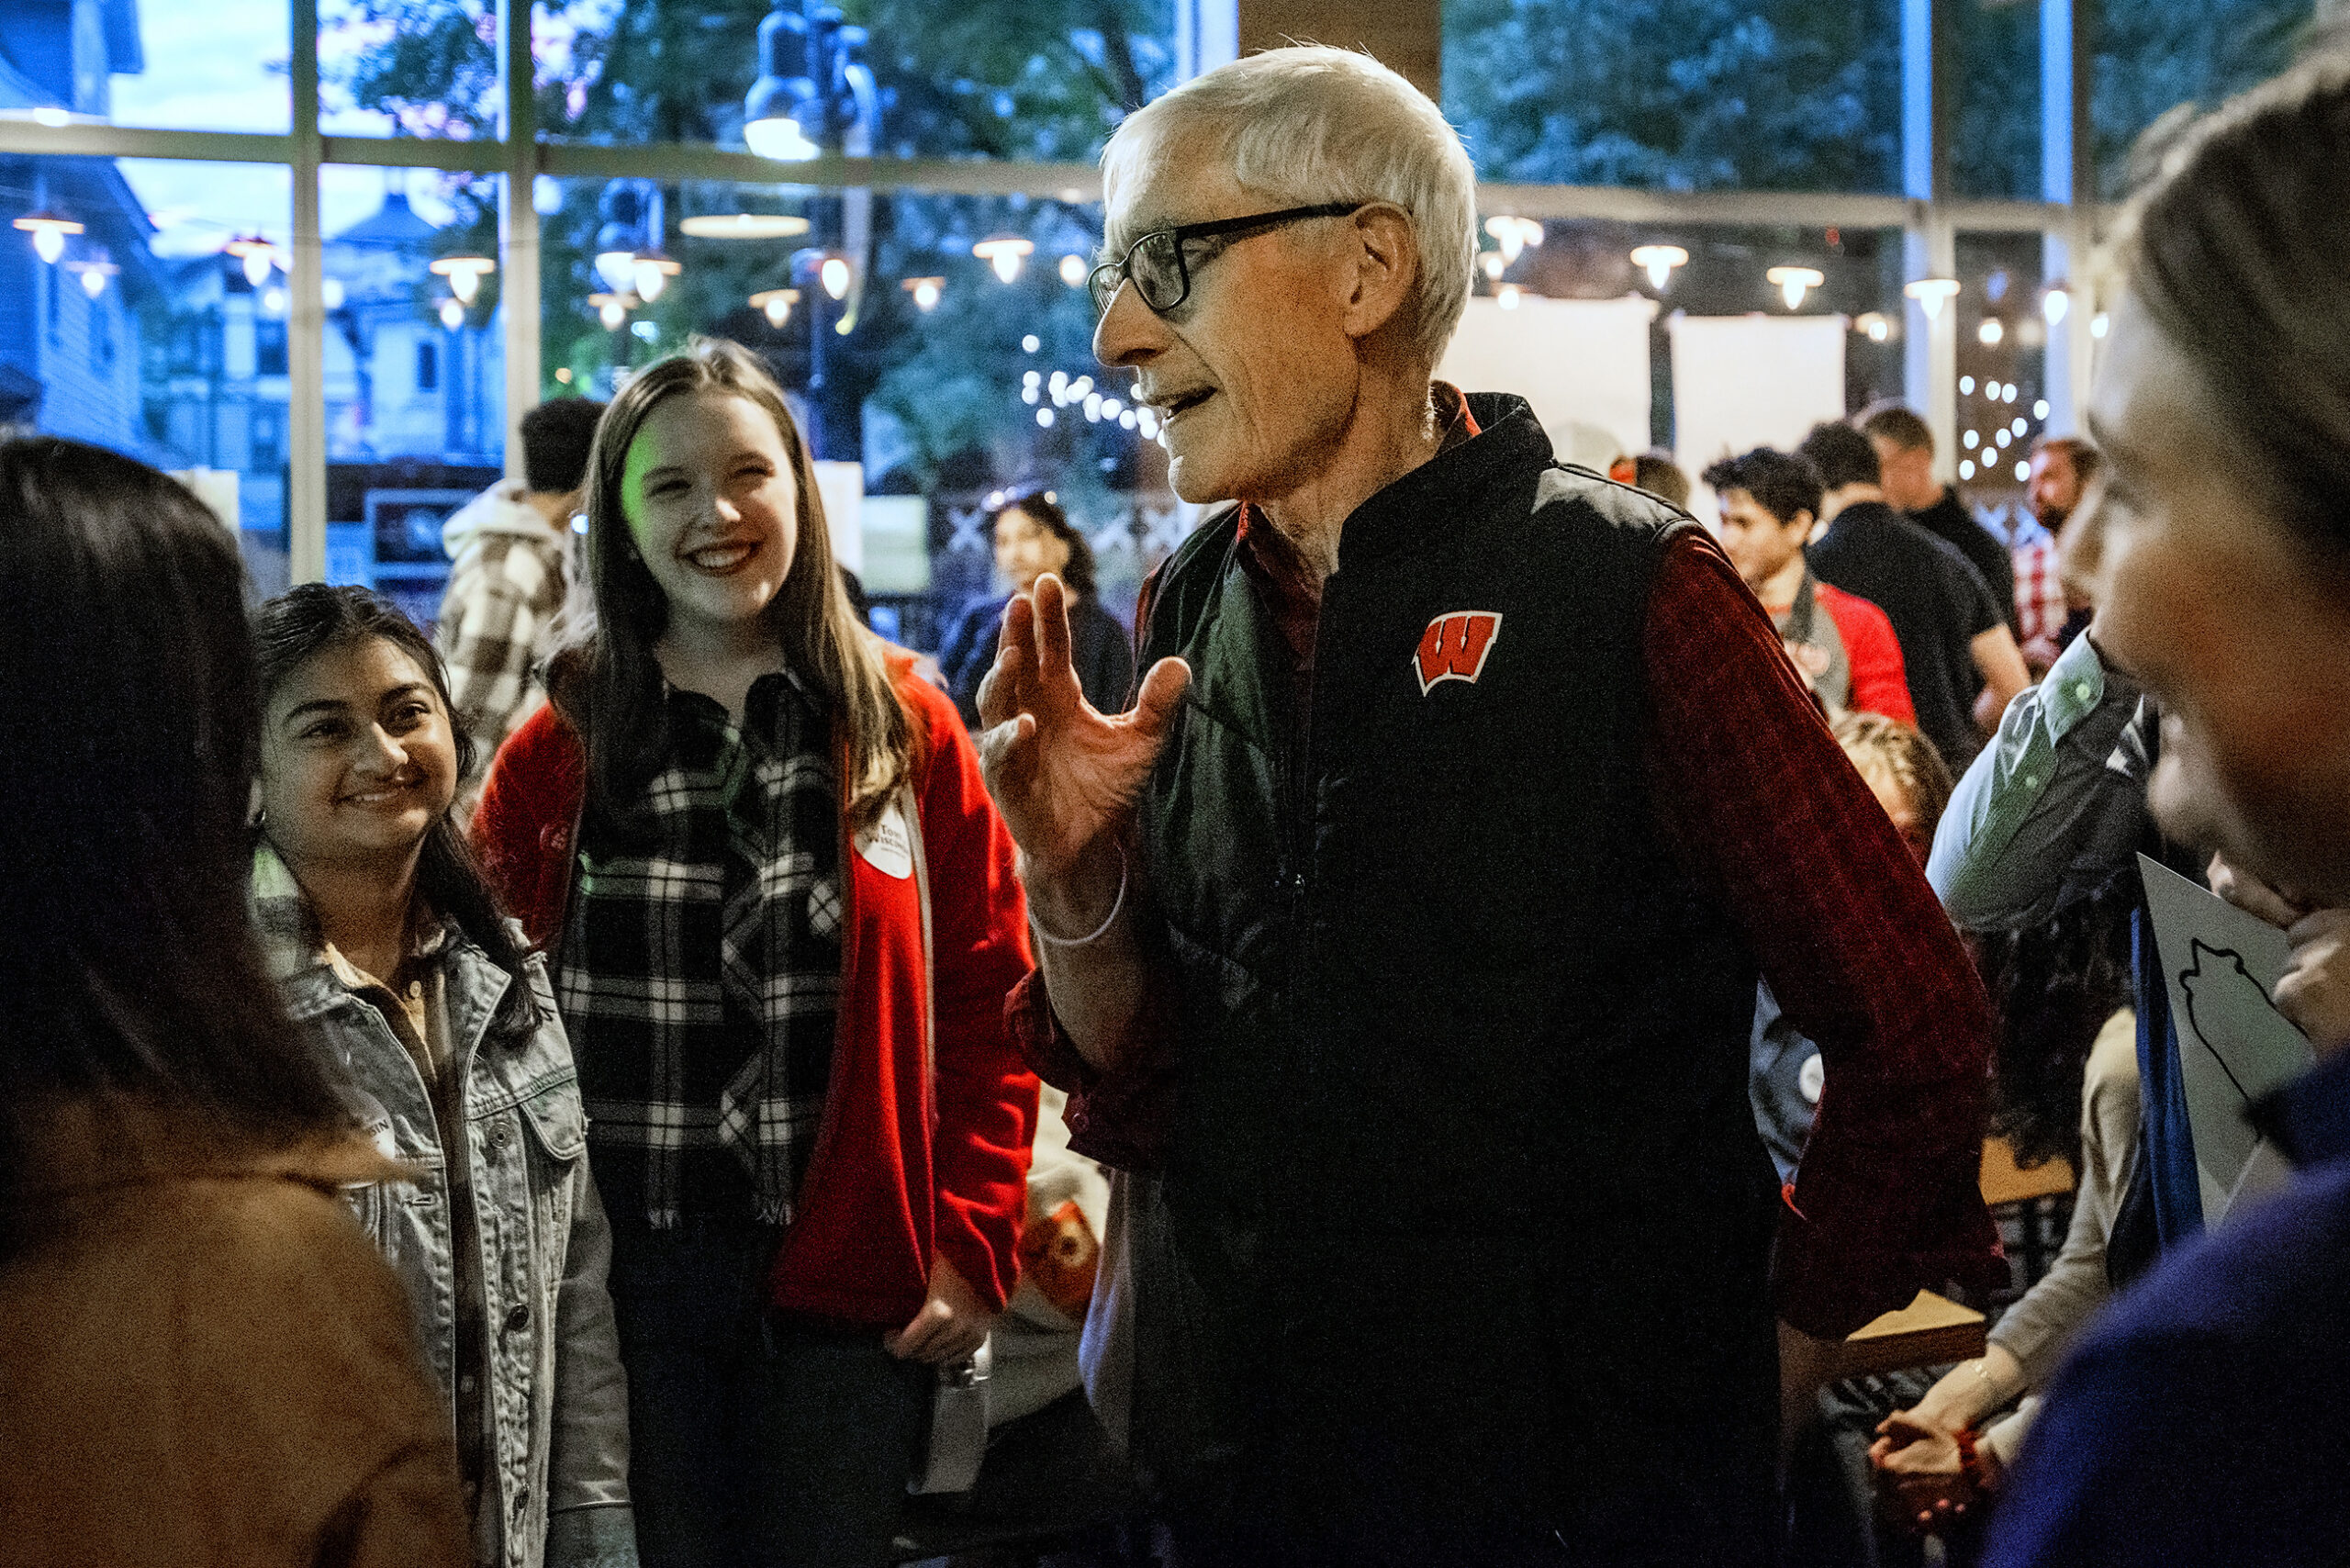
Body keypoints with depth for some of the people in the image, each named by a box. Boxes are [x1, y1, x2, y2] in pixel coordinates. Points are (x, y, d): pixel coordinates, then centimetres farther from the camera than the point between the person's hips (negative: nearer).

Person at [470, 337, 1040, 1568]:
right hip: (632, 1281, 0)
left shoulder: (906, 728, 3)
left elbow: (988, 1002, 1)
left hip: (853, 1282, 0)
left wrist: (973, 1247, -6)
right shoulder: (564, 744, 4)